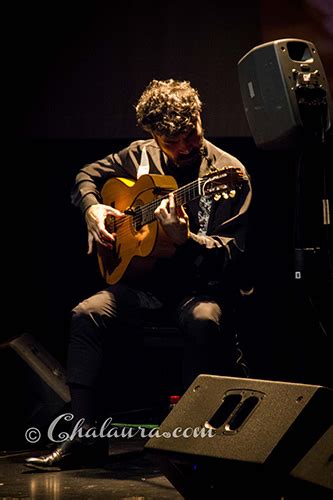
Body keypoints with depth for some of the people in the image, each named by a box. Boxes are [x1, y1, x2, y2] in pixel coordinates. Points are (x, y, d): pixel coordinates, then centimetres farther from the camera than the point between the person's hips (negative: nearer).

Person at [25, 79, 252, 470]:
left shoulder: (229, 173, -9)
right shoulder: (140, 156, 5)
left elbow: (232, 252, -14)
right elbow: (86, 175, 21)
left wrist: (185, 239, -31)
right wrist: (92, 207, 0)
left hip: (201, 283, -4)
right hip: (146, 279, 4)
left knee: (204, 320, -38)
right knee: (87, 314, -22)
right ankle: (83, 435, -16)